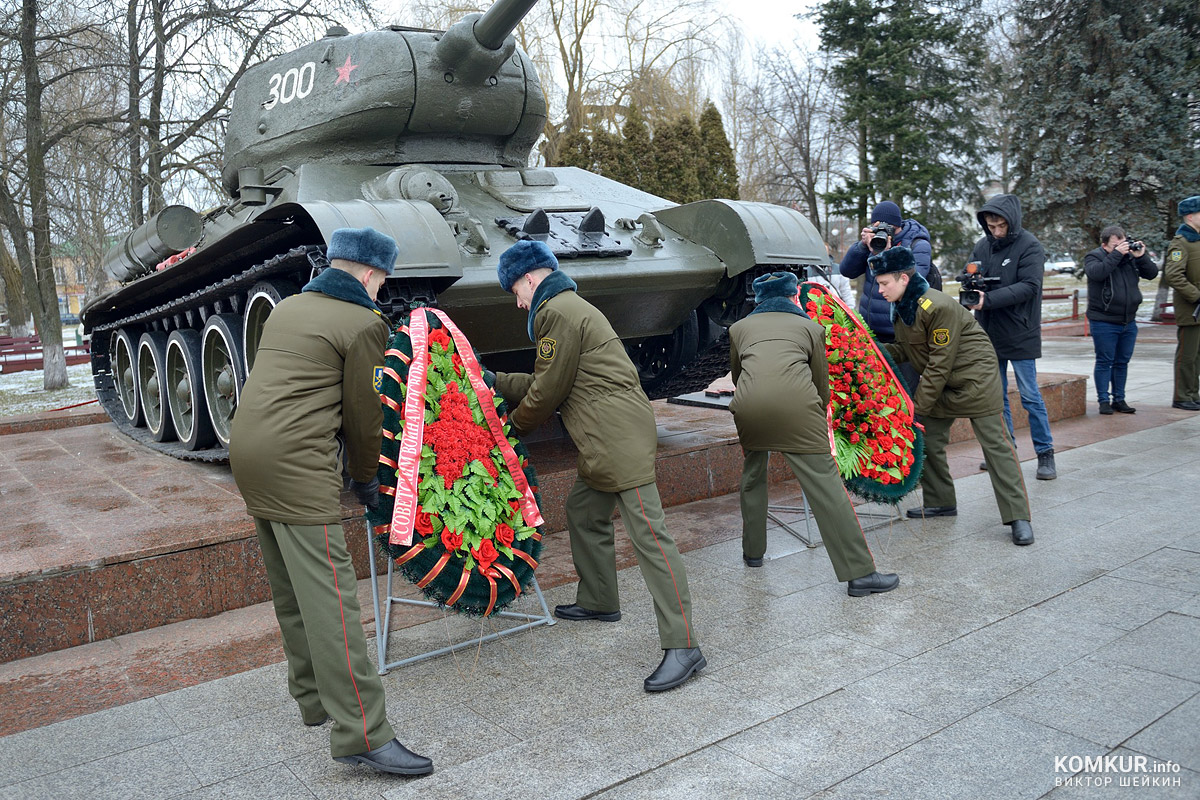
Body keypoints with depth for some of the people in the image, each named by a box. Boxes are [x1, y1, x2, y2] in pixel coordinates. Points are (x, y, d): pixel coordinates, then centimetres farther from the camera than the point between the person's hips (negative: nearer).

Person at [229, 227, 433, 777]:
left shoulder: (287, 307, 18)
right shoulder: (364, 324, -5)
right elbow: (364, 415, -3)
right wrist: (366, 480, 12)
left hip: (247, 449, 9)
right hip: (296, 464, -9)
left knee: (289, 589, 17)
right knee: (328, 593, -10)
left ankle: (313, 697, 28)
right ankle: (361, 735, -9)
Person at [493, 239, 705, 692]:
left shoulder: (556, 312, -11)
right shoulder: (567, 307, 23)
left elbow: (547, 391, -9)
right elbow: (546, 383, 24)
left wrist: (515, 425, 9)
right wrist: (495, 381, 26)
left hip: (623, 438, -11)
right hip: (602, 442, 11)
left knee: (648, 534, -12)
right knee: (582, 512, 22)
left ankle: (683, 647, -11)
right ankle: (599, 602, 38)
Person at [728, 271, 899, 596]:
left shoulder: (739, 328, 29)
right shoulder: (811, 327, 26)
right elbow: (822, 382, 27)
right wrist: (819, 421, 42)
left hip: (749, 406, 2)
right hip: (796, 404, -2)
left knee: (752, 476, 25)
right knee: (825, 483, -2)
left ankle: (752, 552, 36)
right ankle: (860, 573, -3)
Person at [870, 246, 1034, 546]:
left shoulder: (938, 307, -25)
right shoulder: (903, 306, 2)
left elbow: (940, 364, -23)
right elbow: (906, 349, 9)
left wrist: (919, 405, -19)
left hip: (974, 376, -9)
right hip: (941, 383, 9)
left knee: (995, 443, -8)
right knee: (928, 440, 8)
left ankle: (1018, 517, -5)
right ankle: (941, 502, 22)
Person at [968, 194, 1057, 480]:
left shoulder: (1029, 246, -9)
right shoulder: (982, 246, 5)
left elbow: (1028, 286, -18)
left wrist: (988, 299, -28)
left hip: (1020, 335, -5)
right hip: (989, 333, 5)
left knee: (1030, 397, 0)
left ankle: (1045, 453, 11)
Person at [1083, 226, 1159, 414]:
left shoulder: (1131, 256, 10)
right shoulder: (1094, 257, -5)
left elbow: (1152, 273, 8)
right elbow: (1096, 273, -26)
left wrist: (1141, 256, -7)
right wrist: (1116, 254, -24)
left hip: (1128, 322, 6)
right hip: (1104, 322, -5)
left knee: (1122, 362, 11)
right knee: (1104, 362, 0)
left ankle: (1119, 399, 19)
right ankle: (1104, 401, 6)